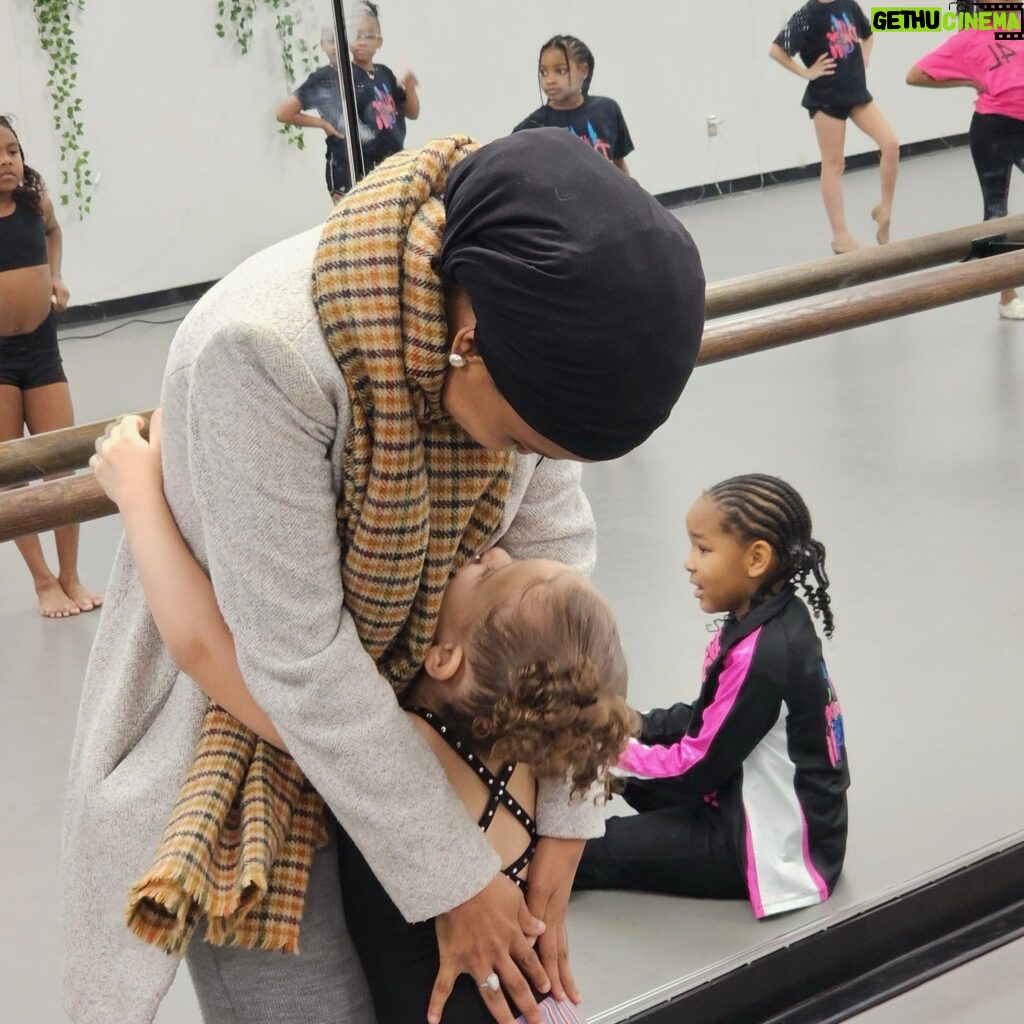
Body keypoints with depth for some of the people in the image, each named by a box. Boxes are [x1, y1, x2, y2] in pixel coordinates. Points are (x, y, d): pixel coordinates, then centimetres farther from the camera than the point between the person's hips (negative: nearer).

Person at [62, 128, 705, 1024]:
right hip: (241, 699, -5)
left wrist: (565, 826, -10)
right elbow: (298, 659, -30)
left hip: (415, 691, 5)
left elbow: (557, 552, -9)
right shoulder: (263, 346, -36)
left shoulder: (535, 323, -18)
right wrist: (456, 882, -22)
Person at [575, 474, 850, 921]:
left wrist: (618, 751, -6)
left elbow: (699, 767, -20)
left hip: (777, 846, -10)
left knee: (584, 851, -15)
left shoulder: (761, 656, -27)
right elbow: (713, 719, 14)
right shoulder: (766, 622, 2)